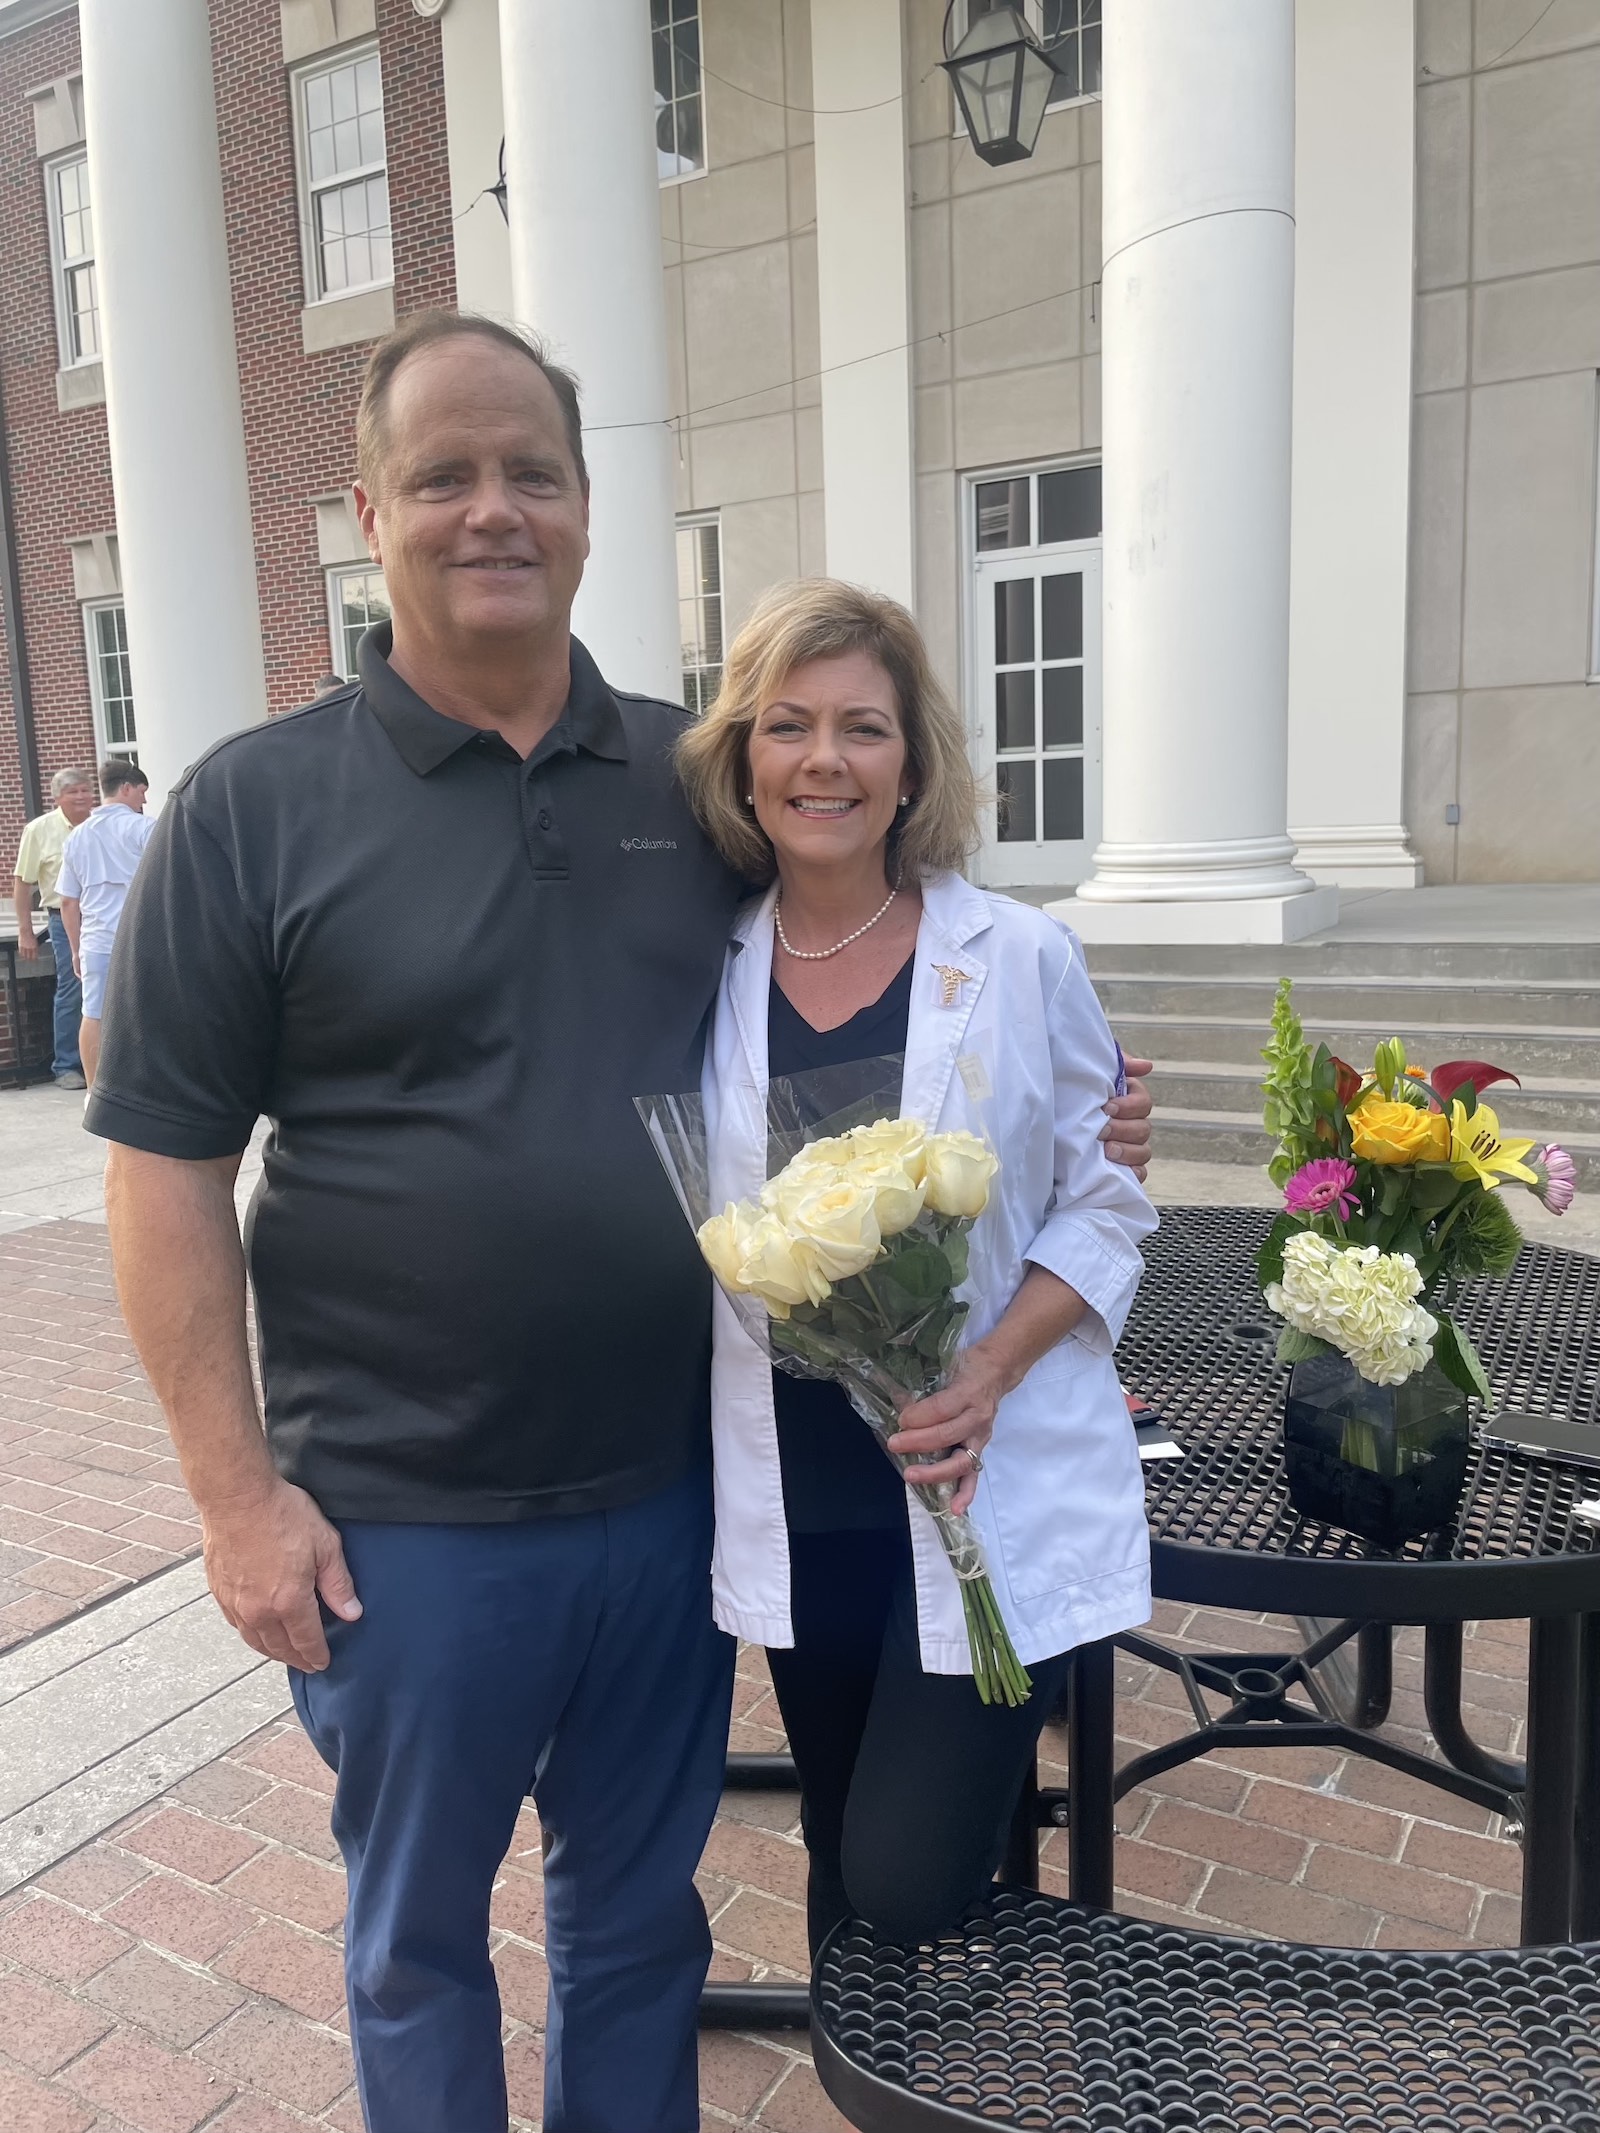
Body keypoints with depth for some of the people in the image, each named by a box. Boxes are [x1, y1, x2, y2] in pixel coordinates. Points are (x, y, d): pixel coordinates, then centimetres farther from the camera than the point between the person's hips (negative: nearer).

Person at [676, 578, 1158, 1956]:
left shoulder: (1019, 959, -7)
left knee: (913, 1880, -3)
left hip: (988, 1497, -3)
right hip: (797, 1505, 3)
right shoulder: (707, 972, -1)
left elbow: (1103, 1207, -3)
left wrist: (993, 1367, -17)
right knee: (842, 1864, 20)